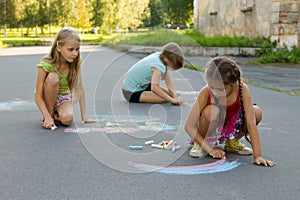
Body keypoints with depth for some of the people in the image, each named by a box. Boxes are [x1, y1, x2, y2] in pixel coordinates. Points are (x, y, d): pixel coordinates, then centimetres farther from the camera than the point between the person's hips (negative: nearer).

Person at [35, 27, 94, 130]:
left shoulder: (75, 62, -15)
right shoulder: (46, 64, -26)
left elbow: (80, 88, -10)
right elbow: (38, 97, -24)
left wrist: (84, 115, -15)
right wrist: (47, 117, -35)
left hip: (64, 97, 2)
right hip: (47, 98, -2)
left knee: (68, 119, -31)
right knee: (53, 77, -34)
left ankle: (56, 114, 7)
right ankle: (50, 114, -15)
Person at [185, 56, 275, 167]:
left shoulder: (242, 89, -28)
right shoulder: (206, 93, -29)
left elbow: (251, 123, -30)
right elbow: (189, 126, -26)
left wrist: (257, 155, -35)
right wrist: (209, 149, -31)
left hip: (230, 127, 3)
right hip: (211, 129, -2)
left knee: (256, 112, -24)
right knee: (211, 111, -36)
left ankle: (232, 142, 4)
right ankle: (200, 144, -6)